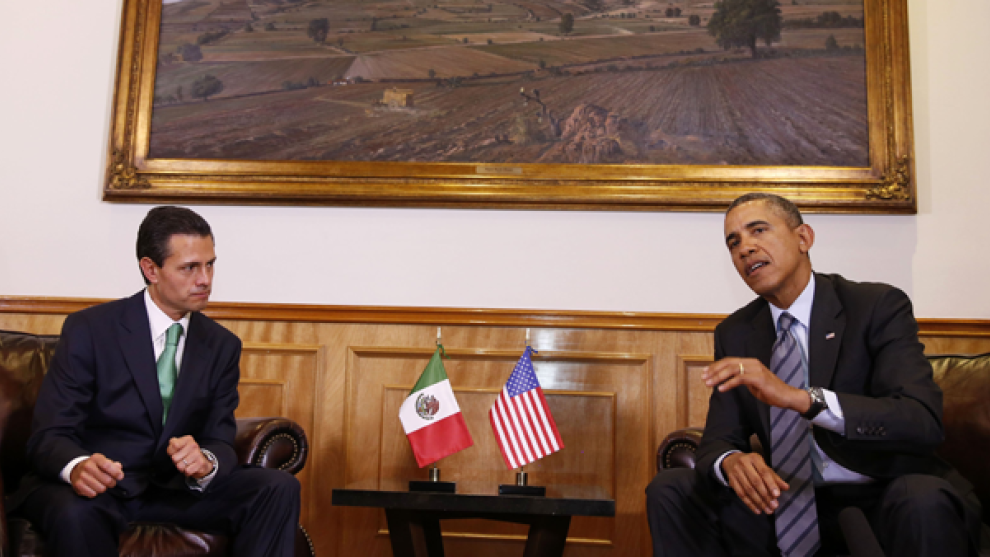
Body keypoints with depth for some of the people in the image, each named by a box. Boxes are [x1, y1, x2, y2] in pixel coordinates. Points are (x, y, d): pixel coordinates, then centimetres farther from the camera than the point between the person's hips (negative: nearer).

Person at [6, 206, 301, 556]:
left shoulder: (222, 346, 5)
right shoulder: (88, 330, -7)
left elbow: (221, 439, 1)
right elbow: (49, 435, -12)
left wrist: (205, 461, -25)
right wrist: (77, 467, -36)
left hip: (174, 487, 3)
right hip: (91, 488, -3)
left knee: (280, 488, -19)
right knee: (74, 514, -38)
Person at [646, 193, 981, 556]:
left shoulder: (879, 306, -9)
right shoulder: (734, 334, 5)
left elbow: (923, 421, -23)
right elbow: (719, 439, 2)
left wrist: (801, 397, -36)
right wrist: (731, 462, -24)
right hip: (788, 500, 4)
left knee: (923, 501, -36)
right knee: (669, 489, -11)